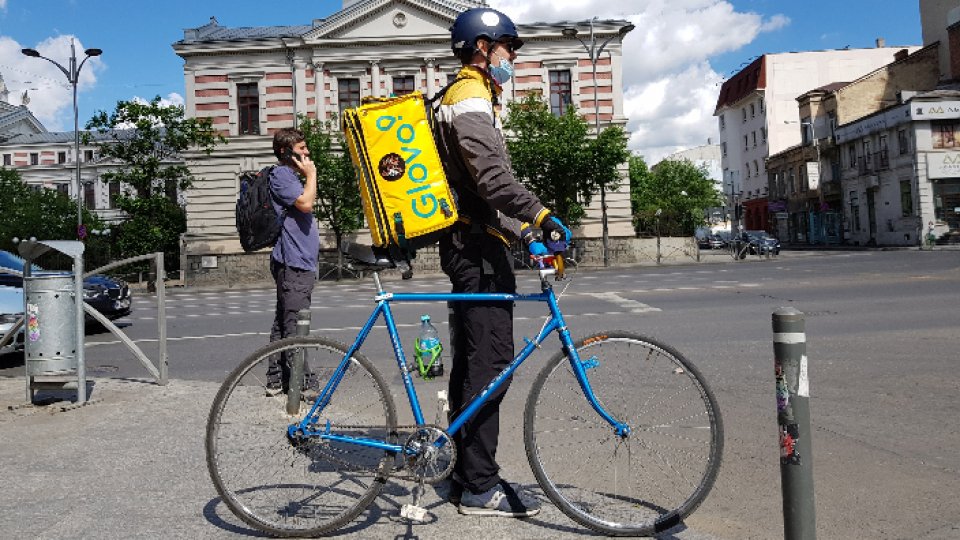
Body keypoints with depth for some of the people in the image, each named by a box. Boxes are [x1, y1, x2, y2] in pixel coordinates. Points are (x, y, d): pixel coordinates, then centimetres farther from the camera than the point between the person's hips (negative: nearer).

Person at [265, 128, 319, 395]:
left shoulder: (292, 176, 23)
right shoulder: (281, 174, -8)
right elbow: (306, 203, -21)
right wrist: (311, 174, -10)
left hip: (300, 262, 11)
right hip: (293, 262, -11)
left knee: (283, 322, 12)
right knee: (295, 325, -8)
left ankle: (276, 379, 18)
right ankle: (302, 383, -5)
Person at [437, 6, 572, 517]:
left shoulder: (466, 98, 25)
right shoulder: (471, 98, -9)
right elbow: (493, 176, -24)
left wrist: (520, 231, 22)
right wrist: (539, 214, -31)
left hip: (470, 243, 11)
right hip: (478, 245, -11)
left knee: (471, 362, 12)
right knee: (491, 363, -8)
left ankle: (469, 473, 22)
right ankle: (480, 487, 0)